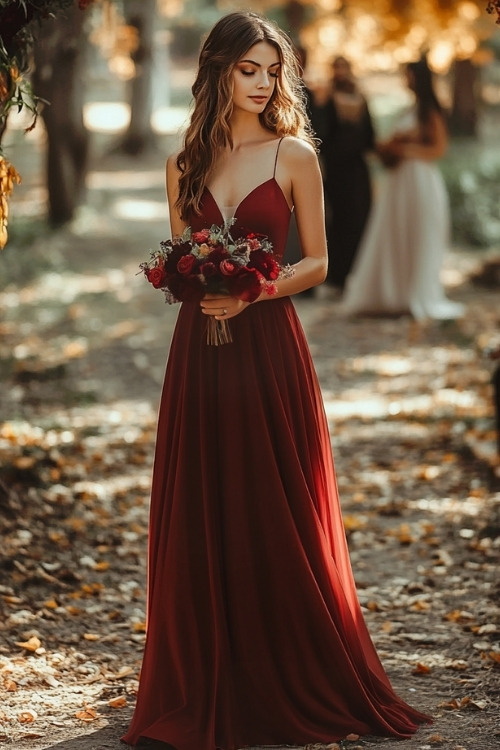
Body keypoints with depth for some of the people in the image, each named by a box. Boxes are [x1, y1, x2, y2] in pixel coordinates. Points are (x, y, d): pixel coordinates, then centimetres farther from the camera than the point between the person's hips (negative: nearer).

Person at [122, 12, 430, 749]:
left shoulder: (295, 155, 0)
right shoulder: (186, 164, 9)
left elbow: (317, 262, 1)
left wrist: (251, 292, -14)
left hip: (268, 347, -3)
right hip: (198, 350, 3)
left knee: (277, 516, 2)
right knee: (200, 517, 5)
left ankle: (297, 685, 15)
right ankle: (209, 689, 15)